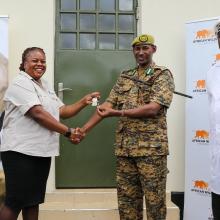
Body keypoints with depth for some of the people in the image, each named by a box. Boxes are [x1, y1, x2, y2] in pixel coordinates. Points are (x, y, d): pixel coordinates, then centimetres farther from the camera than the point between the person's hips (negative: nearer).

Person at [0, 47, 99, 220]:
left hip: (41, 151, 8)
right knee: (15, 202, -3)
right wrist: (68, 132, -22)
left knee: (34, 200, 14)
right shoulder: (20, 84, -11)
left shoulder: (45, 85, 16)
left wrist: (83, 102, -3)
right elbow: (38, 113, -22)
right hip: (21, 152, -8)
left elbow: (62, 111, 13)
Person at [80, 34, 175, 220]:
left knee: (154, 200, 4)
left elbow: (153, 108, -15)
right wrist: (84, 129, -2)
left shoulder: (163, 75, -1)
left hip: (152, 148, -5)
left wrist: (116, 113, -17)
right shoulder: (125, 77, 15)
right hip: (125, 148, 5)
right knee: (127, 199, 11)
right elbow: (108, 104, 8)